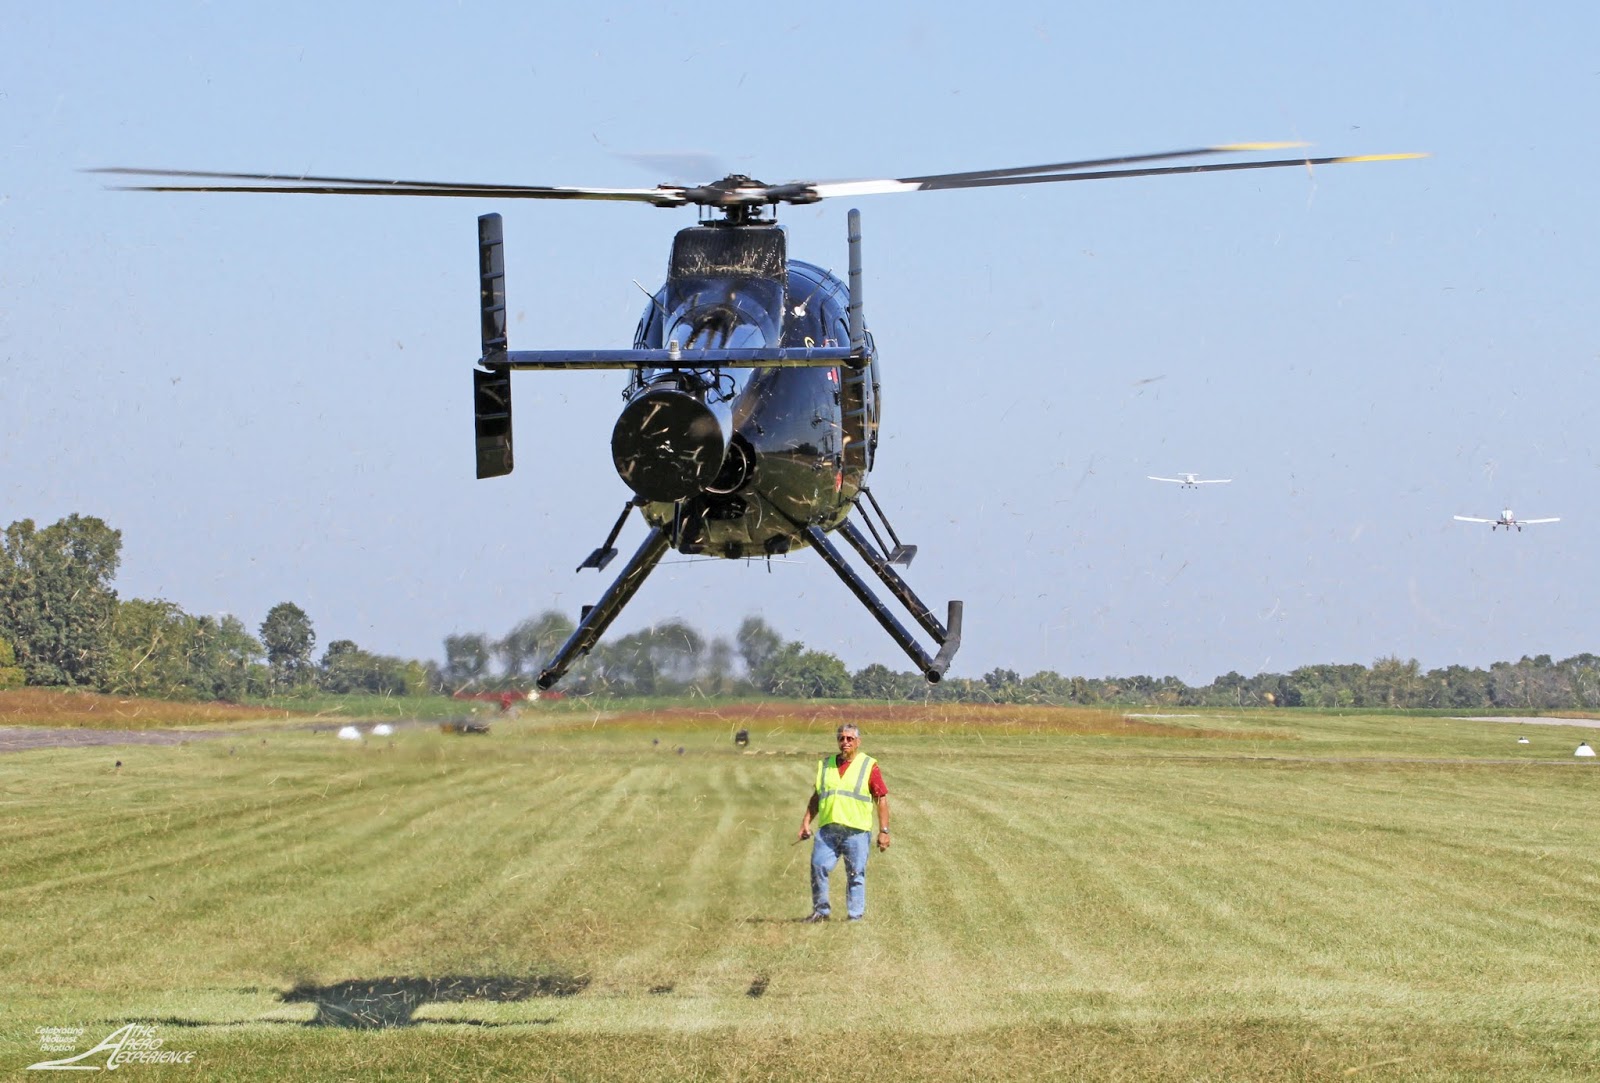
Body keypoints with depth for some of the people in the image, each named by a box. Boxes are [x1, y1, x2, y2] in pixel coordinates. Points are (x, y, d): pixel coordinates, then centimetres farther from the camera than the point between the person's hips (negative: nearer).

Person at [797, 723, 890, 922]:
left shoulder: (869, 766, 3)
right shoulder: (826, 765, 15)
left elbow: (882, 799, 3)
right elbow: (816, 797, 21)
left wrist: (884, 831, -2)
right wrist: (806, 822, 11)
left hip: (857, 831, -3)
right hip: (827, 829, 3)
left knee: (856, 874, -1)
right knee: (818, 867, -6)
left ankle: (856, 915, 7)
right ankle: (821, 910, 5)